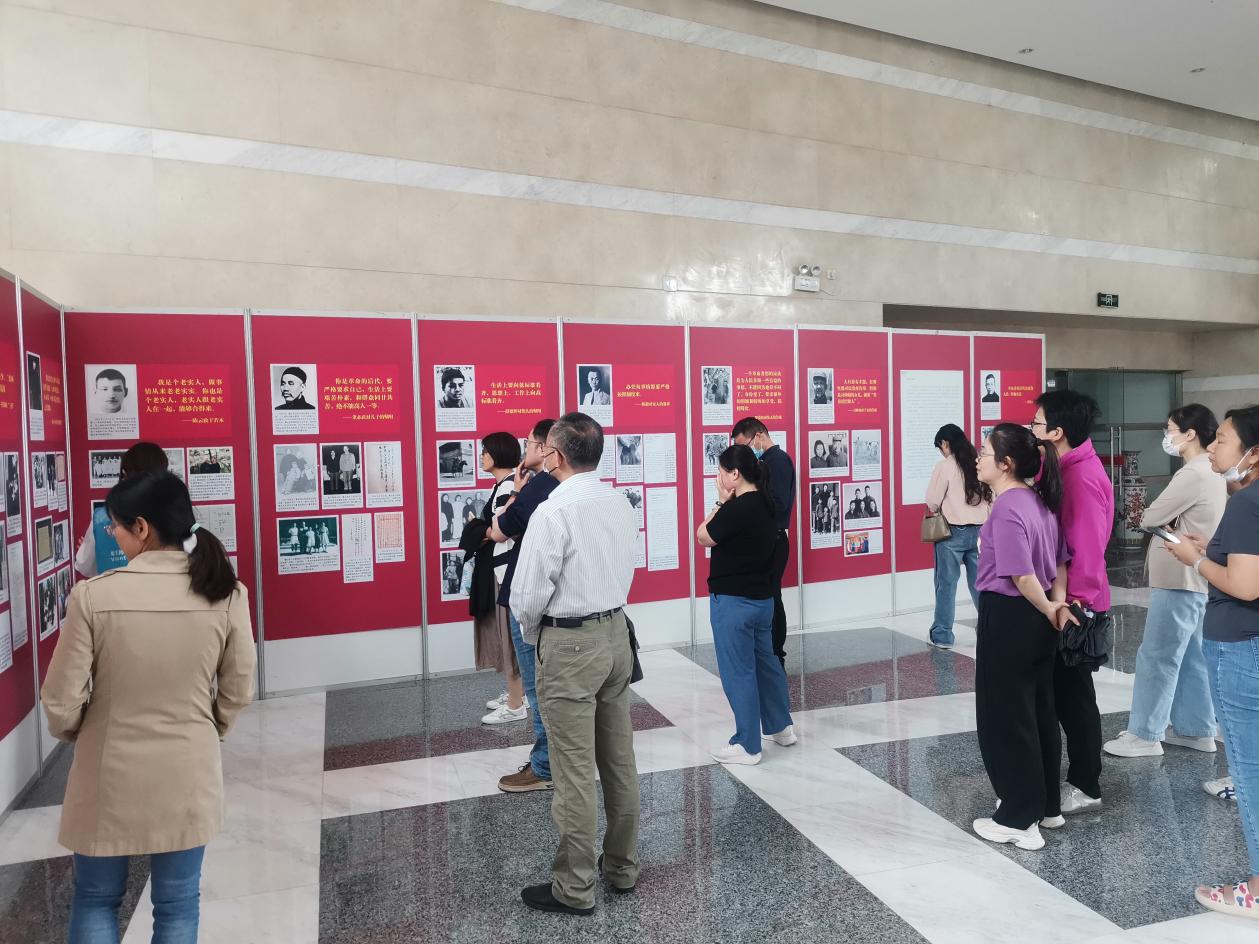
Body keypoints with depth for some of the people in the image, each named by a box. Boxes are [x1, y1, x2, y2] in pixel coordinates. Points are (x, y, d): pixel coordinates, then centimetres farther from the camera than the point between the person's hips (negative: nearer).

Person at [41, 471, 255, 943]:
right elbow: (238, 692, -3)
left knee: (95, 899, 24)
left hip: (110, 777, -1)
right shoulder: (226, 595, -13)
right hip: (187, 775, 1)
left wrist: (76, 735, 12)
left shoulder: (93, 595, -19)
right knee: (177, 904, 19)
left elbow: (61, 703, -11)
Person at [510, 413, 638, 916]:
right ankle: (622, 866, 32)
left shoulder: (553, 512, -19)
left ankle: (575, 888, 18)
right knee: (619, 759, 17)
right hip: (616, 631, 8)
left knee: (575, 771, 4)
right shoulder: (620, 503, 3)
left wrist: (533, 636, 3)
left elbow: (528, 594, -15)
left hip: (570, 645, -8)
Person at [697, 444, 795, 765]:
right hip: (761, 597, 9)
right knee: (765, 661, 22)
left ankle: (747, 746, 13)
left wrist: (721, 502, -5)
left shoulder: (737, 508, -22)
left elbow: (703, 537, -10)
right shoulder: (763, 504, 5)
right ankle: (781, 727, 36)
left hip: (733, 601, -9)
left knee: (738, 672, 2)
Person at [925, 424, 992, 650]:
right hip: (980, 530, 5)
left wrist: (937, 510, 12)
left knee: (946, 583, 3)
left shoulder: (945, 466, -10)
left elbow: (932, 502, -9)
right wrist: (983, 522, 15)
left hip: (953, 531, -5)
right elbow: (991, 499, 7)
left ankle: (942, 635, 9)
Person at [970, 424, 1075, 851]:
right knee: (1038, 712, 19)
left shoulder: (1006, 510, -21)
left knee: (1005, 719, 3)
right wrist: (1057, 603, 2)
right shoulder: (1038, 501, 8)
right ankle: (1046, 806, 32)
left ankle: (1018, 820, 14)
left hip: (1008, 619, -9)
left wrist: (1049, 610, -7)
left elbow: (1023, 577, -22)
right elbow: (1061, 561, 12)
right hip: (1037, 621, 9)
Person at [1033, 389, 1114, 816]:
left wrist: (1073, 601, -20)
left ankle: (1085, 788, 17)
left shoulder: (1083, 476, -20)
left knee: (1073, 696, 3)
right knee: (1065, 693, 18)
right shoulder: (1069, 467, 9)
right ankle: (1079, 777, 31)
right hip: (1067, 600, 9)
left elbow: (1088, 548, -23)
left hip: (1076, 606, -9)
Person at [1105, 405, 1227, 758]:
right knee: (1190, 658, 15)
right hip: (1194, 579, 10)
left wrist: (1161, 520, 5)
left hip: (1179, 580, -10)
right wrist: (1168, 523, -4)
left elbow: (1150, 518, -15)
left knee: (1156, 658, -4)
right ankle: (1196, 729, 23)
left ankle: (1145, 735, 3)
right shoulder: (1210, 473, 14)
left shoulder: (1193, 474, -19)